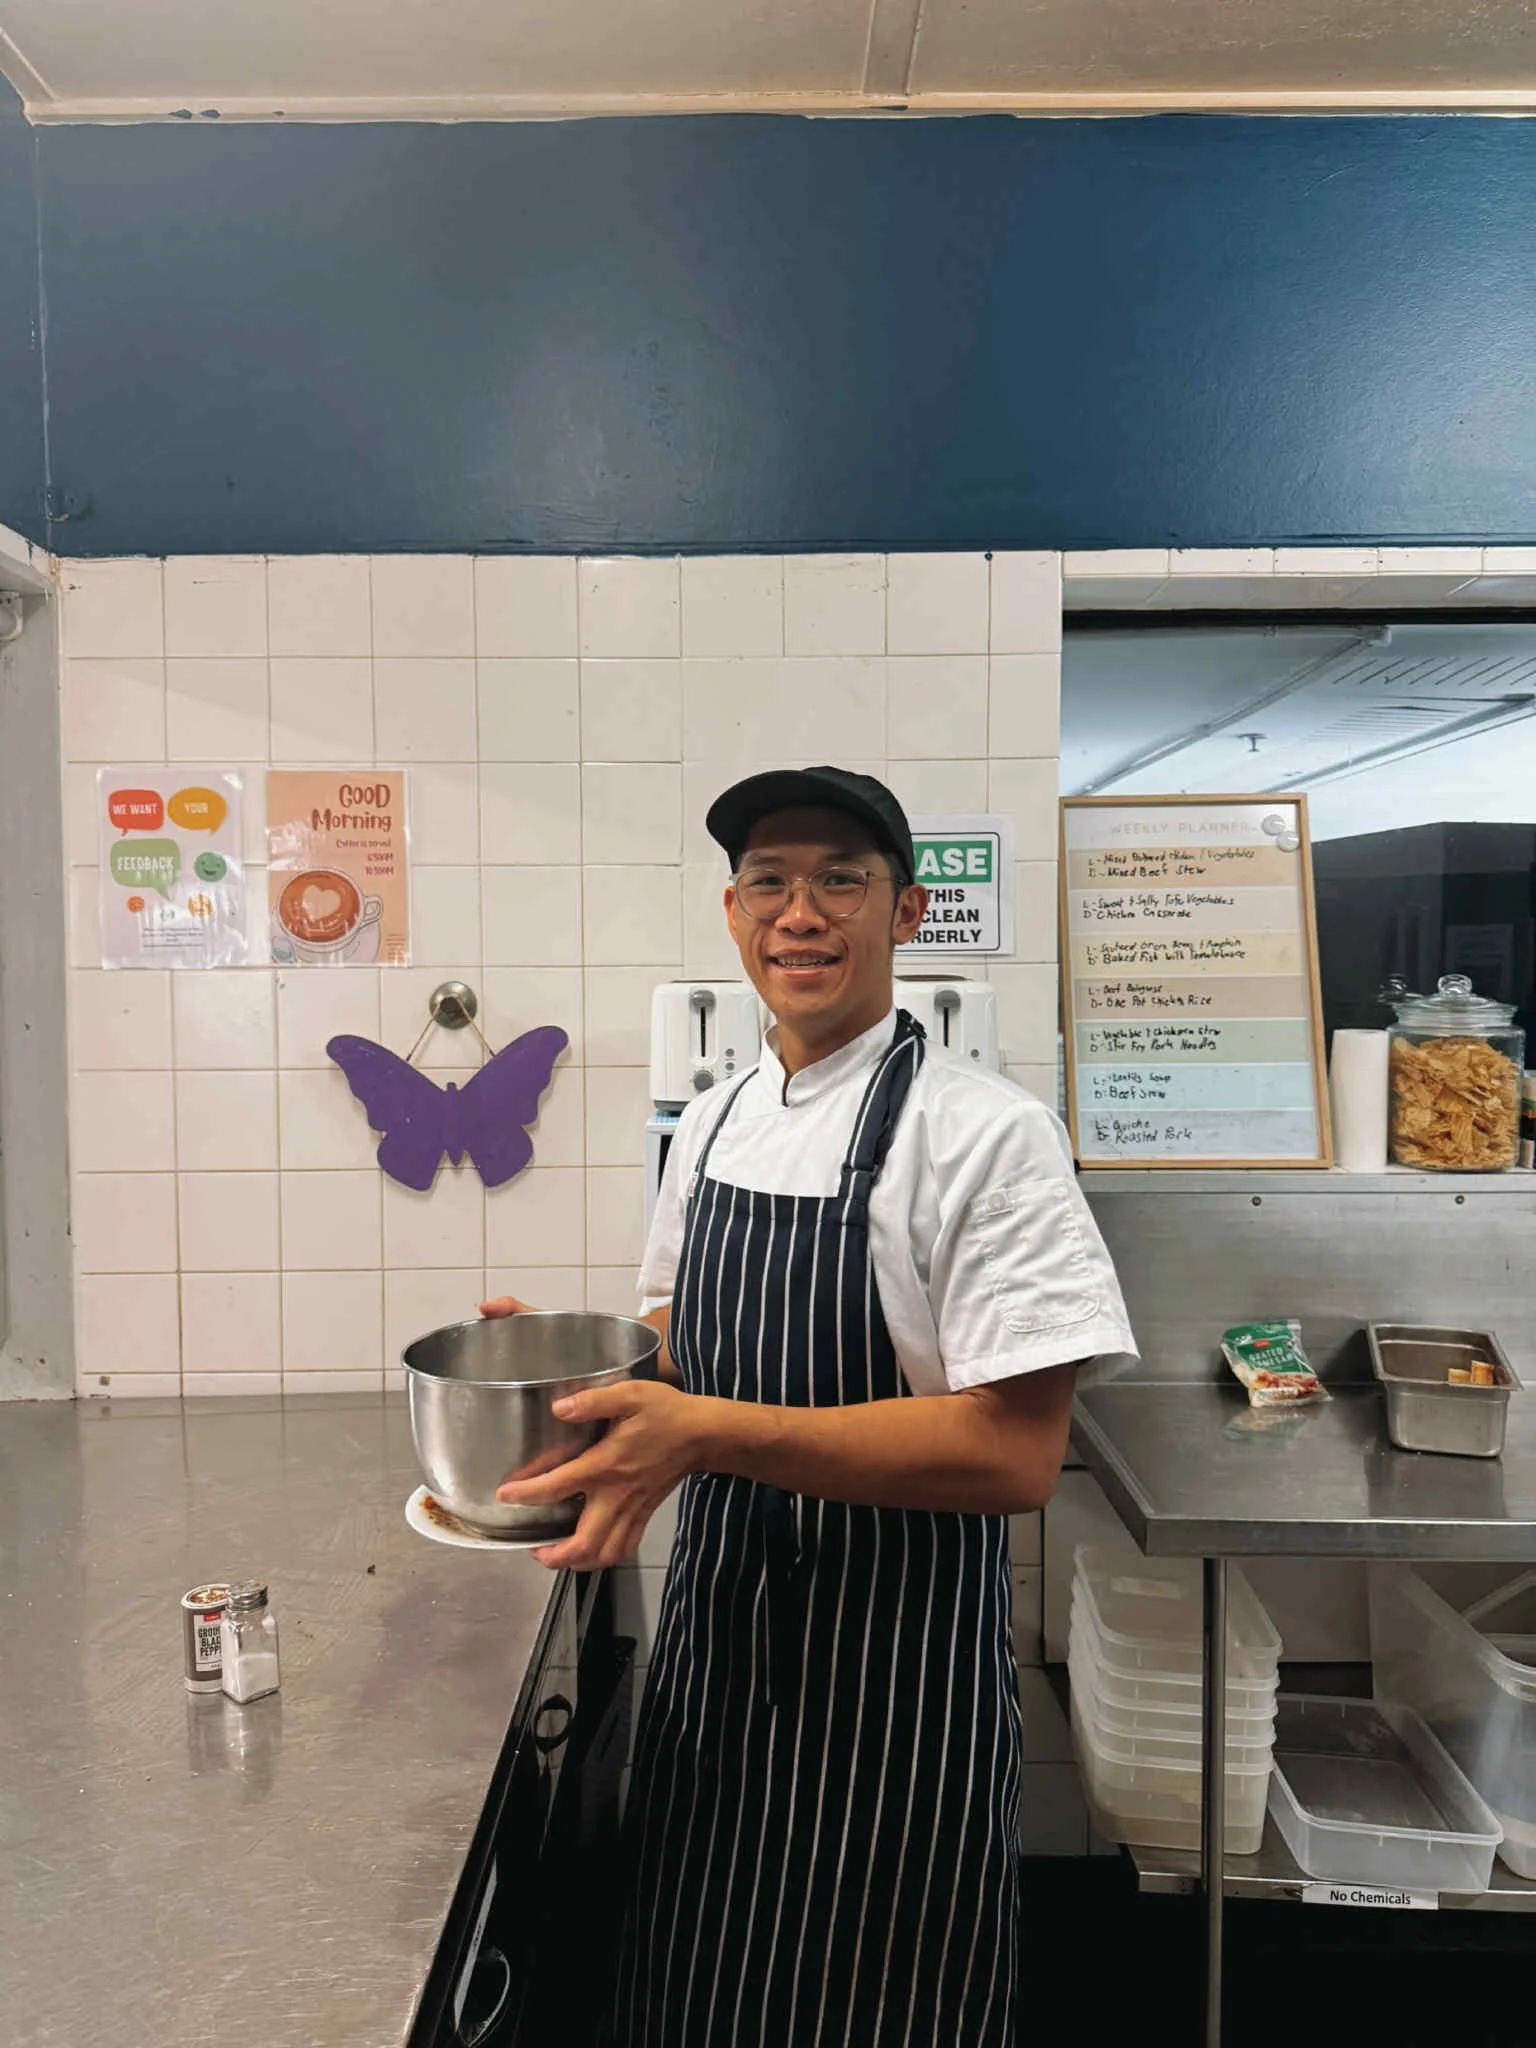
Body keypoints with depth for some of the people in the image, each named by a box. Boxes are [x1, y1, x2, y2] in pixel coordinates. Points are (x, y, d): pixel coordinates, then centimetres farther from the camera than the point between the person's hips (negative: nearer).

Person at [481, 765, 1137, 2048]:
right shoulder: (713, 1123, 3)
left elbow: (1014, 1455, -24)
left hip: (894, 1686, -6)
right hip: (716, 1643, 7)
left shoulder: (985, 1134, -19)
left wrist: (704, 1431, -29)